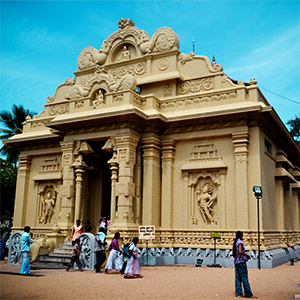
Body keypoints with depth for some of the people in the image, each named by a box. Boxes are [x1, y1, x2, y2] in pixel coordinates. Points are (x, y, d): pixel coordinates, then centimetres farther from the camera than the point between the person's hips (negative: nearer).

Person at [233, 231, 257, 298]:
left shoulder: (235, 242, 13)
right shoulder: (240, 242, -13)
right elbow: (240, 251, -28)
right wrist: (247, 255, -16)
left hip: (236, 262, 9)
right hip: (241, 262, -9)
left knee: (238, 278, 7)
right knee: (244, 278, -4)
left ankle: (238, 293, 8)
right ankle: (249, 294, -1)